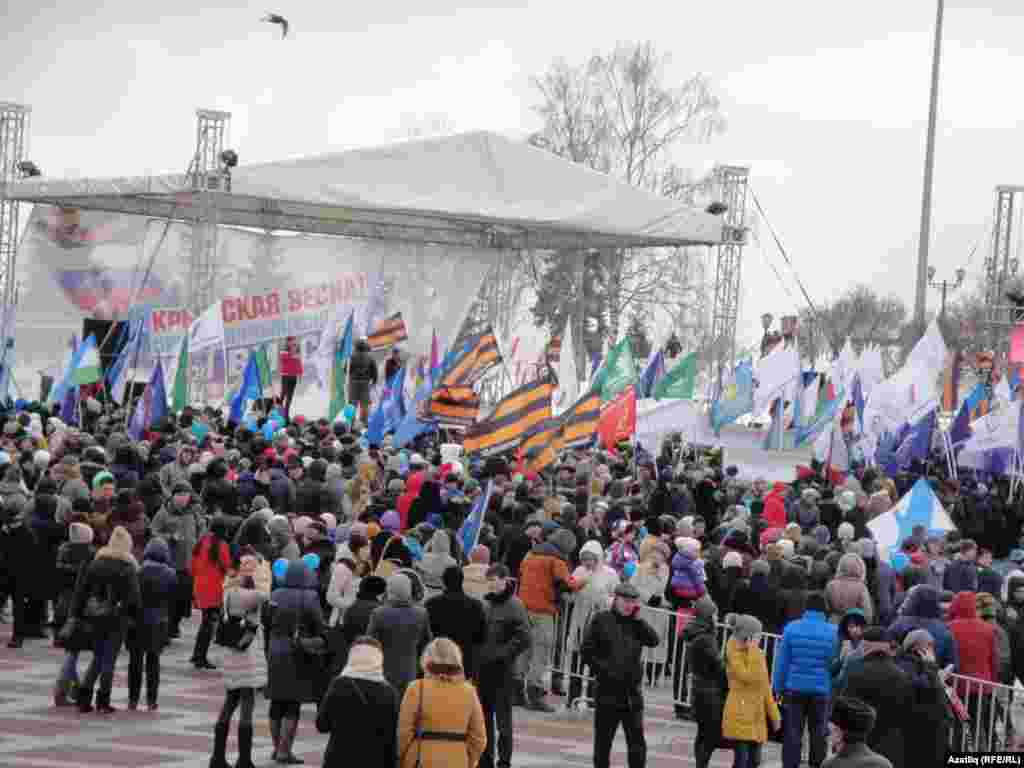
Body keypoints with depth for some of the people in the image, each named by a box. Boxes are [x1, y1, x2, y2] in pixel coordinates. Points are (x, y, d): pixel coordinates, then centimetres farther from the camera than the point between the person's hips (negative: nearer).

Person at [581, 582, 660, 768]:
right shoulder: (601, 620, -1)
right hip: (608, 691, -3)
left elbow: (653, 640, -5)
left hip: (632, 692, 3)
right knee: (603, 739, 7)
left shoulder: (636, 623, 10)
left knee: (637, 740, 2)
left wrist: (638, 619, -8)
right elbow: (587, 651, -3)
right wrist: (603, 670, -10)